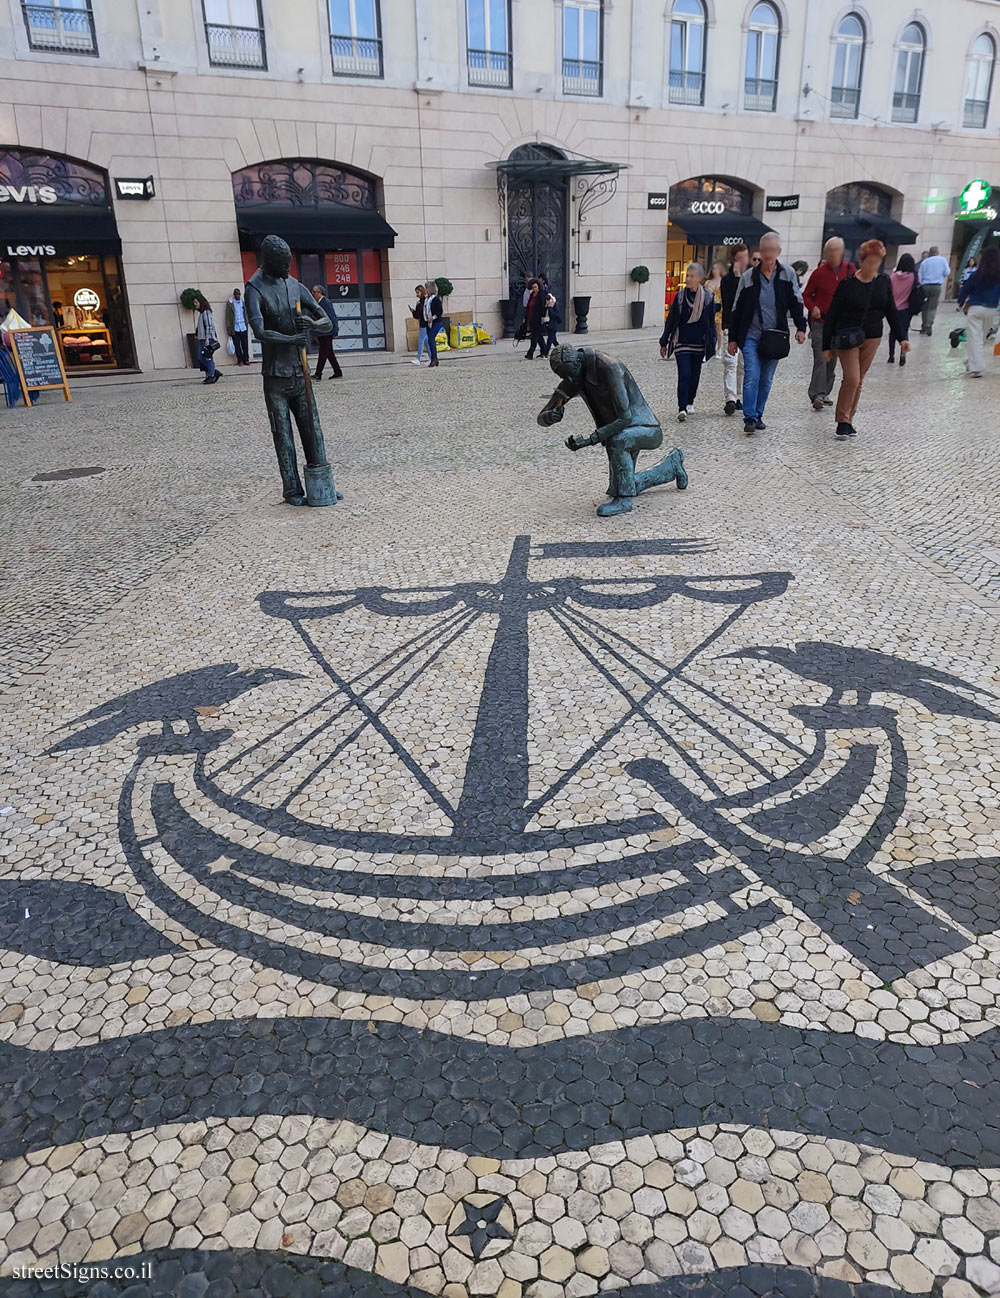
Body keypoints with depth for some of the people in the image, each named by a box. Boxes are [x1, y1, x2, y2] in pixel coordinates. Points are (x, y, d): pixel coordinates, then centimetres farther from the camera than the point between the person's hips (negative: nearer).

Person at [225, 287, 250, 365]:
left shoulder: (243, 302, 9)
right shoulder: (230, 303, 1)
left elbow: (246, 314, 12)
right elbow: (227, 317, 1)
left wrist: (247, 325, 5)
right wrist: (229, 328, -5)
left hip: (243, 327, 1)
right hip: (235, 328, -1)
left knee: (245, 344, 1)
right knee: (237, 345, 2)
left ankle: (246, 359, 8)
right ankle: (240, 360, 8)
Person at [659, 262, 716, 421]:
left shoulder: (708, 296, 0)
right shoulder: (680, 296, 0)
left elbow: (711, 322, 6)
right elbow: (670, 320, 5)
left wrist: (711, 344, 4)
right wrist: (664, 343, 5)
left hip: (699, 343, 2)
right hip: (682, 342, -1)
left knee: (694, 375, 12)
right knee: (684, 374, -11)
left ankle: (690, 402, 30)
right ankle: (682, 408, -14)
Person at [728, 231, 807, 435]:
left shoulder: (787, 274, 6)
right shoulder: (748, 277, 3)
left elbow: (796, 302, 9)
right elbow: (737, 309, 7)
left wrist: (800, 328, -5)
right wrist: (732, 338, 5)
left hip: (775, 337, 2)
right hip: (751, 336, -2)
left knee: (766, 380, 7)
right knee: (752, 376, -13)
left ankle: (758, 415, 20)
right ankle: (750, 418, -11)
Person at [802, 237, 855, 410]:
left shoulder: (850, 269, 3)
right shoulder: (819, 272, -4)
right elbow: (806, 295, 5)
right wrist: (813, 308, -13)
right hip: (820, 322, -4)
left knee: (833, 360, 11)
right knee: (820, 359, -14)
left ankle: (825, 392, 23)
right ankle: (817, 395, -17)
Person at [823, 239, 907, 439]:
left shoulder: (884, 282, 5)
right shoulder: (847, 284, -9)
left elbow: (891, 311, 12)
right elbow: (832, 315, -5)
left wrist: (901, 338, 8)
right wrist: (827, 345, -7)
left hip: (872, 339, 5)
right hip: (848, 338, -5)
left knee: (859, 380, 8)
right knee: (851, 379, -13)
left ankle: (848, 419, 18)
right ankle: (842, 421, -2)